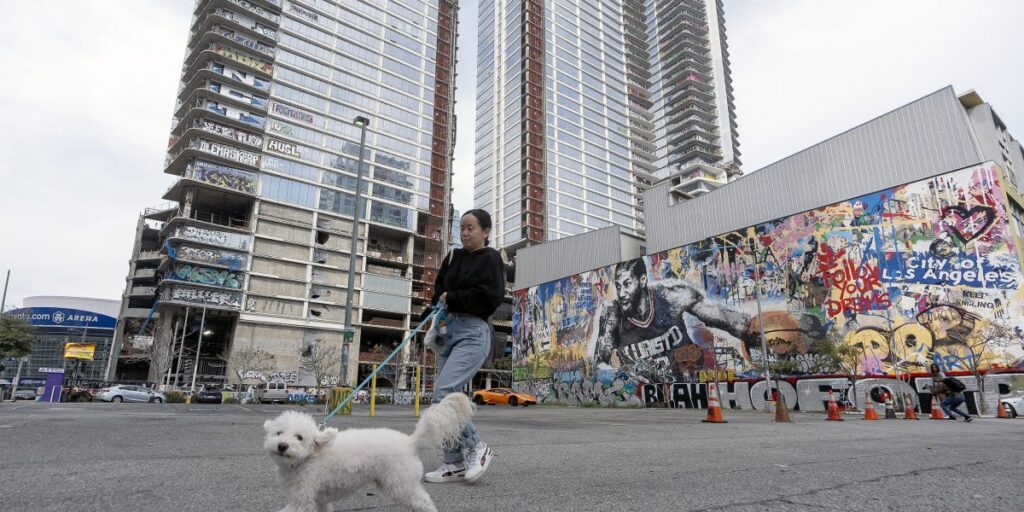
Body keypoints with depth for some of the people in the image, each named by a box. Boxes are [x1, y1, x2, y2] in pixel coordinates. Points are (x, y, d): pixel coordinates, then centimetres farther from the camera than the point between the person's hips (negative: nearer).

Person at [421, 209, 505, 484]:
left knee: (443, 393, -18)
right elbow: (439, 290, 19)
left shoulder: (491, 258, -1)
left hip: (473, 332, -7)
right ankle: (455, 464, 15)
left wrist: (452, 298, -7)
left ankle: (477, 447, 1)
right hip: (447, 330, 7)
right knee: (447, 398, 5)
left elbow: (490, 297, -13)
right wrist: (433, 314, 0)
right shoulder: (453, 258, 17)